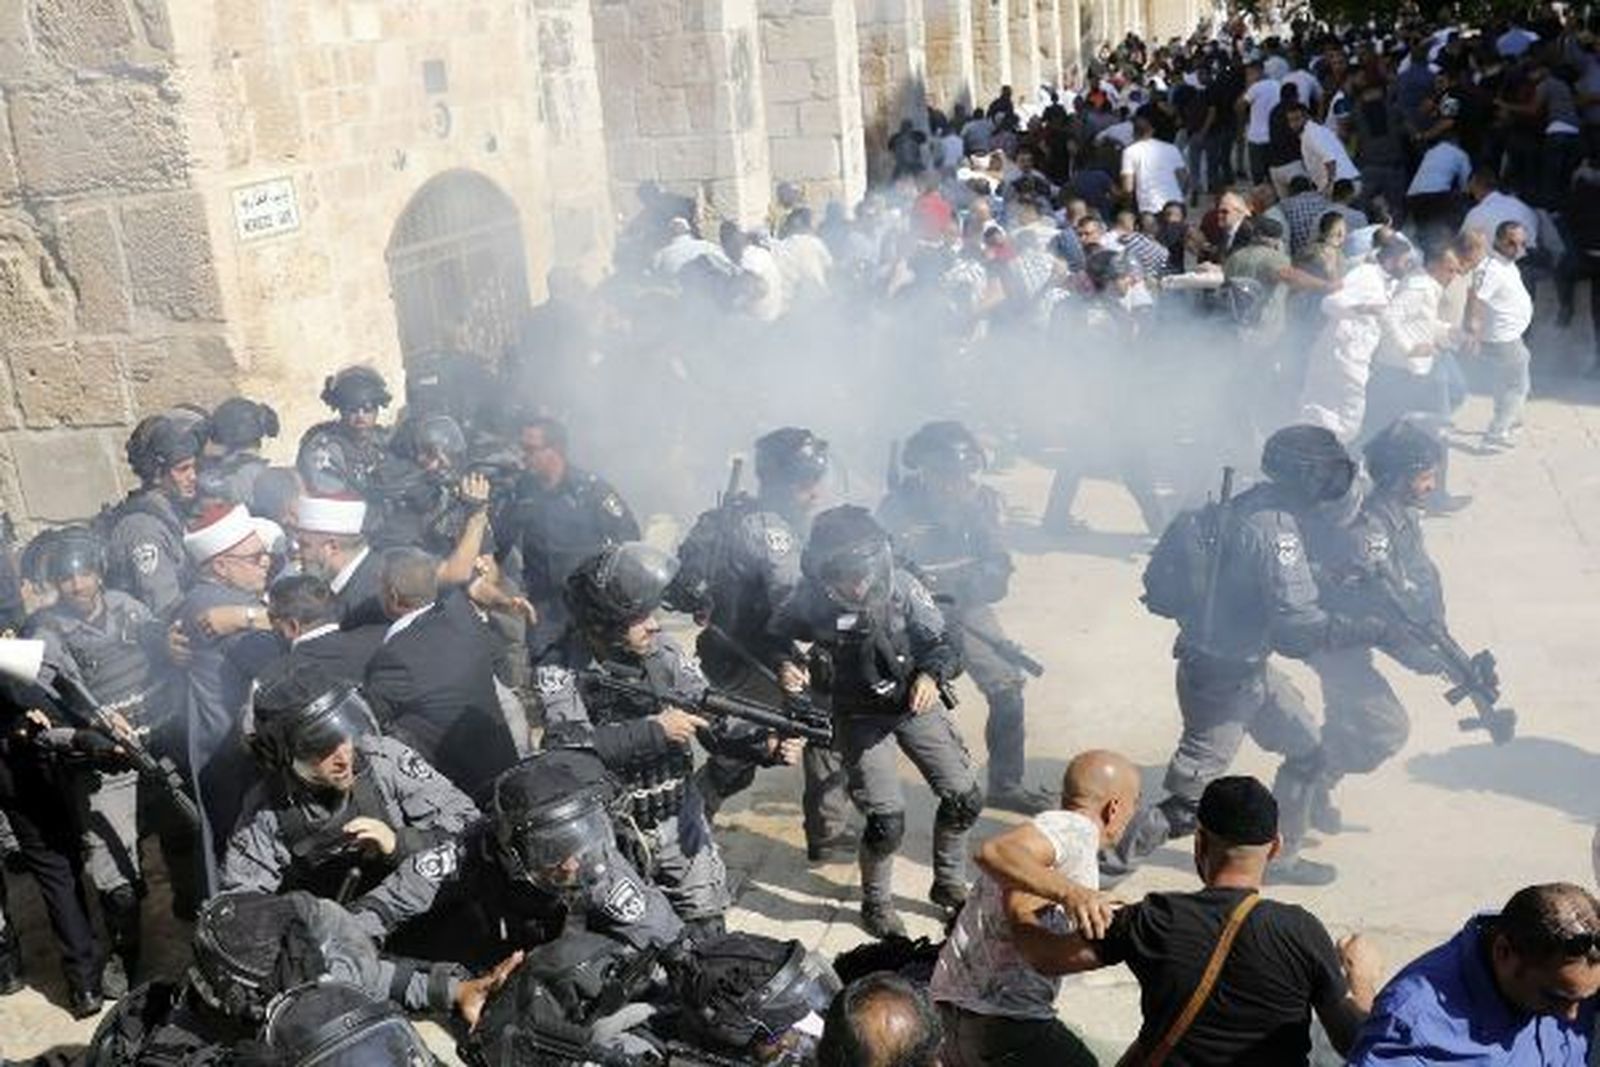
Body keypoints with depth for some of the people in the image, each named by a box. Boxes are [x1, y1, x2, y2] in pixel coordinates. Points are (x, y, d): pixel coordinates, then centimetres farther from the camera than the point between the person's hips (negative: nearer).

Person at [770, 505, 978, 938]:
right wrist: (785, 668, -27)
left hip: (916, 704, 3)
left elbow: (944, 643, -13)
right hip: (861, 716, -3)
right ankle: (876, 905, 19)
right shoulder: (809, 602, -21)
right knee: (887, 821, -10)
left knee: (965, 798, 3)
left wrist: (932, 676, -33)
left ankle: (949, 886, 29)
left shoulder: (900, 585, -19)